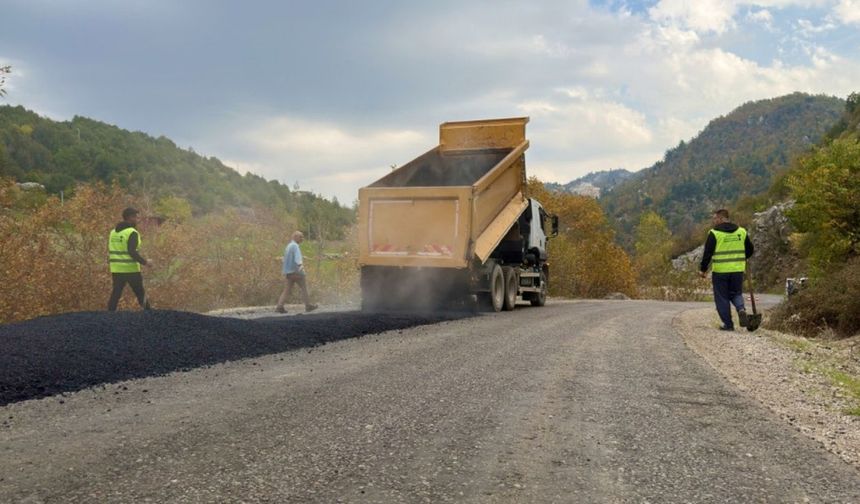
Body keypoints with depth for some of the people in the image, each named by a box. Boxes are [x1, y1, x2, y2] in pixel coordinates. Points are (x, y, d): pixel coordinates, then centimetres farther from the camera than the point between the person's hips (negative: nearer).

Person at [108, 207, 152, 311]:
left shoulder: (113, 232, 11)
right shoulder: (132, 233, -12)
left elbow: (110, 252, 14)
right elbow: (132, 252, -22)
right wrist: (145, 262, -14)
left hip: (116, 269, 6)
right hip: (131, 269, -6)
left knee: (115, 294, 9)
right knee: (140, 294, 5)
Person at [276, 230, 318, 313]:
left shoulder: (288, 246, 19)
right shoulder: (295, 246, -10)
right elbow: (297, 256, -30)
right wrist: (300, 265, -46)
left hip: (288, 272, 8)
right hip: (296, 271, -8)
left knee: (287, 290, 4)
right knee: (304, 288, 5)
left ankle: (279, 306, -8)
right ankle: (308, 306, 11)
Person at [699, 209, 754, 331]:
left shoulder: (714, 233, -9)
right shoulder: (742, 231, 7)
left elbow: (707, 253, -10)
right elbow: (750, 250, 12)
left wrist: (703, 269, -1)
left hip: (720, 271, -4)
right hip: (738, 270, 4)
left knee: (722, 298, 6)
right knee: (736, 293, 19)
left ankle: (728, 324, 6)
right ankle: (741, 309, -11)